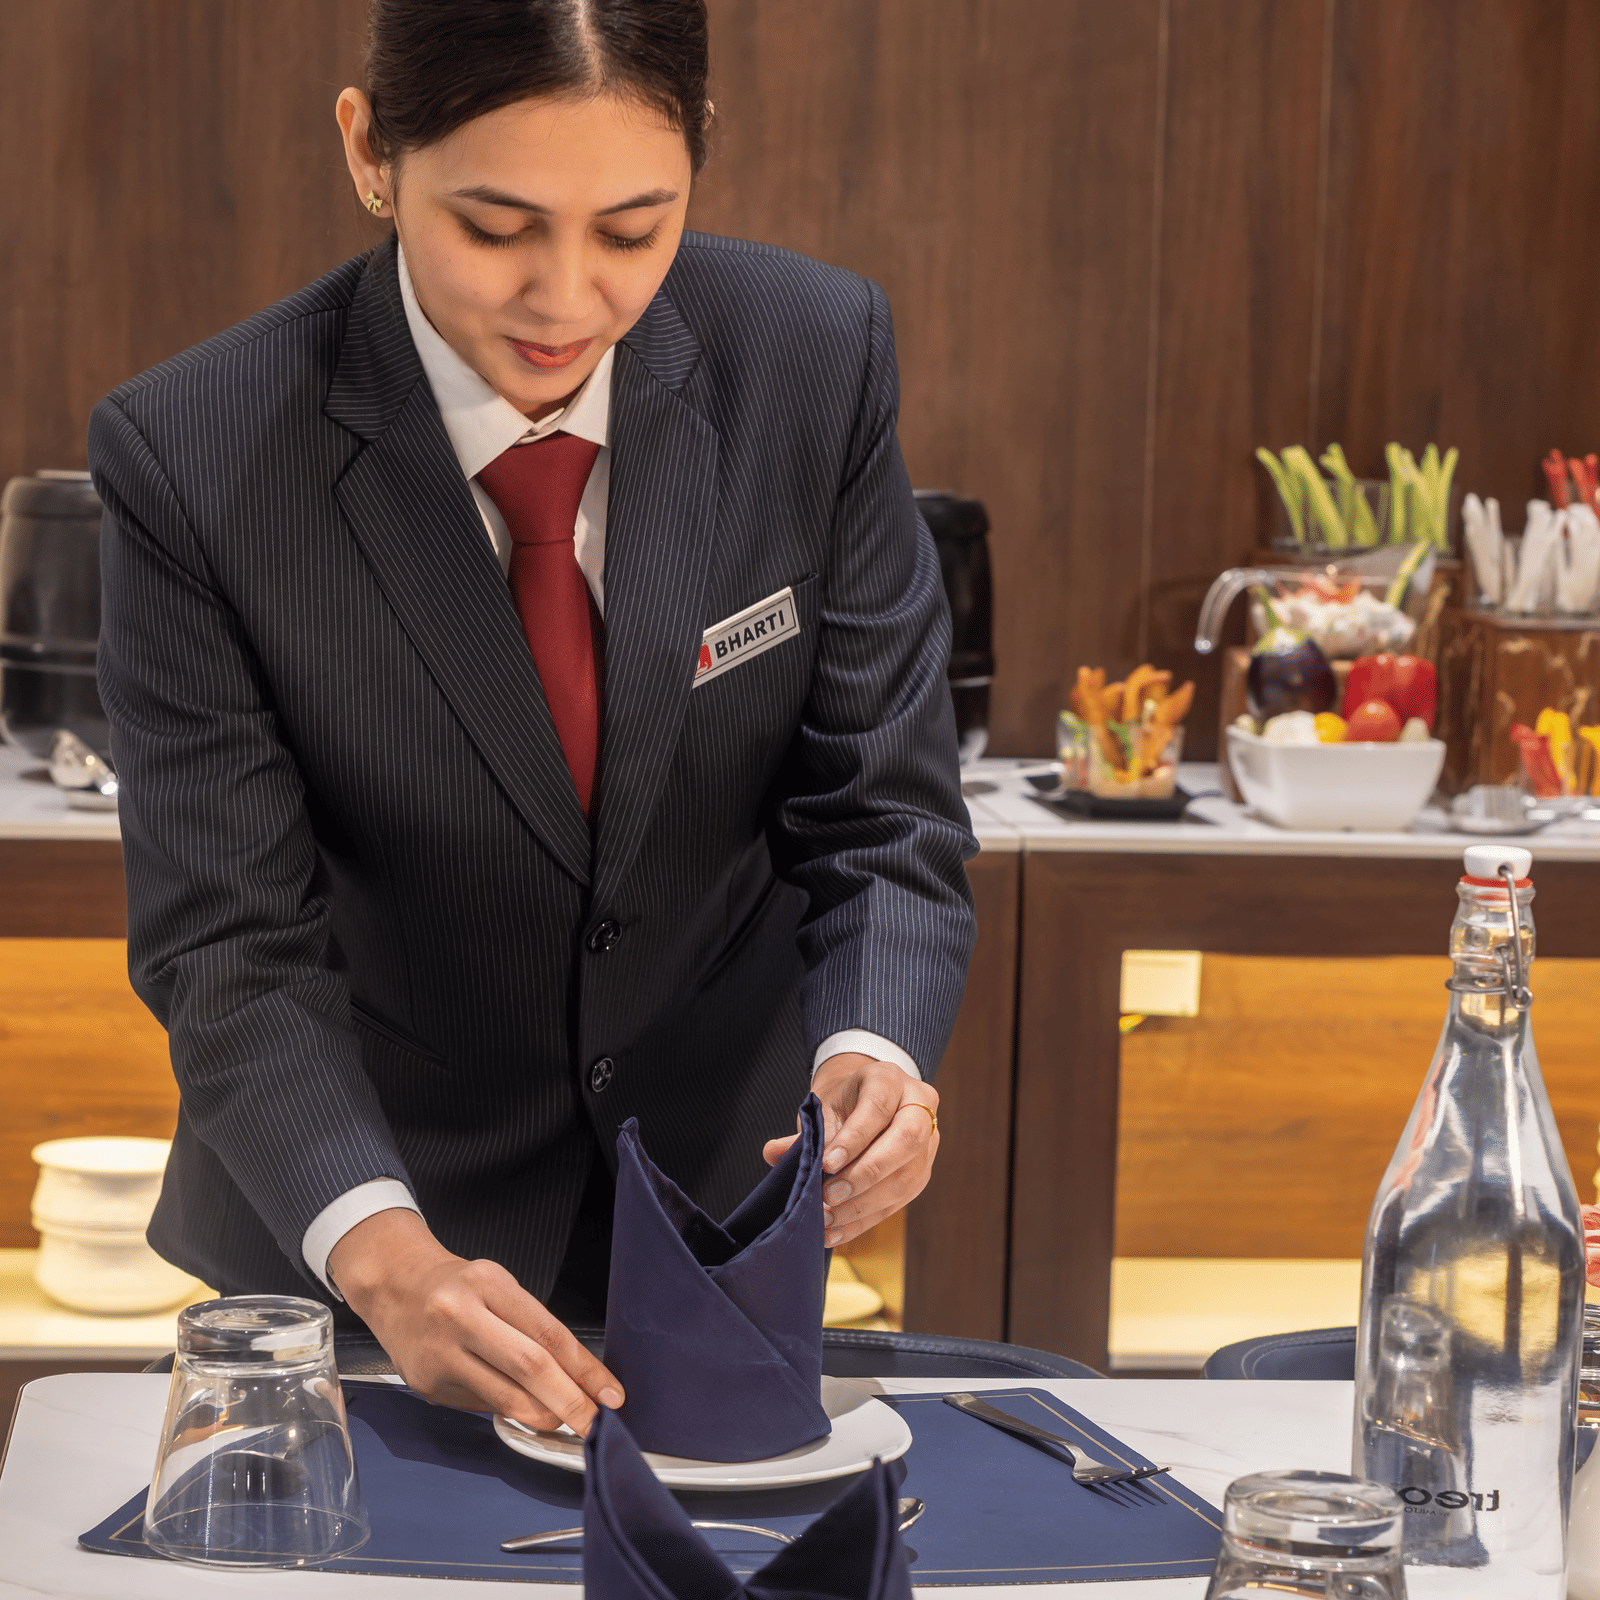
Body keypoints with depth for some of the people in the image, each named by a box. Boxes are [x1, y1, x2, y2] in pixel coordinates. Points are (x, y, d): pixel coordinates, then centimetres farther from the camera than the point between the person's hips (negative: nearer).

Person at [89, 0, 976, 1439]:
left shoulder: (820, 360, -15)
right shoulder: (192, 458, -22)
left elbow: (880, 811, -9)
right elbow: (229, 944, -19)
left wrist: (875, 1054, -29)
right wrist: (381, 1254, -35)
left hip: (728, 1199, 3)